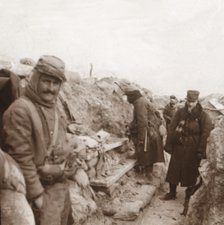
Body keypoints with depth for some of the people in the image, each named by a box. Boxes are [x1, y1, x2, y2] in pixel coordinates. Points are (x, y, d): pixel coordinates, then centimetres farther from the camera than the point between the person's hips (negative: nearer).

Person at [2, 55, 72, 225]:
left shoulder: (53, 108, 9)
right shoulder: (20, 110, -19)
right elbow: (21, 158, -21)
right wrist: (36, 193, -19)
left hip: (61, 185, 9)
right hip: (41, 187, -8)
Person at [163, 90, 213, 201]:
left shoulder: (203, 116, -8)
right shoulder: (180, 112, 0)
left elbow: (205, 135, -9)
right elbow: (172, 129, 2)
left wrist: (201, 151, -12)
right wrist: (169, 145, -1)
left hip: (193, 149, -2)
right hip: (178, 147, 3)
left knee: (191, 172, 8)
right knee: (173, 170, 8)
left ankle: (189, 194, 27)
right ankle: (172, 193, 23)